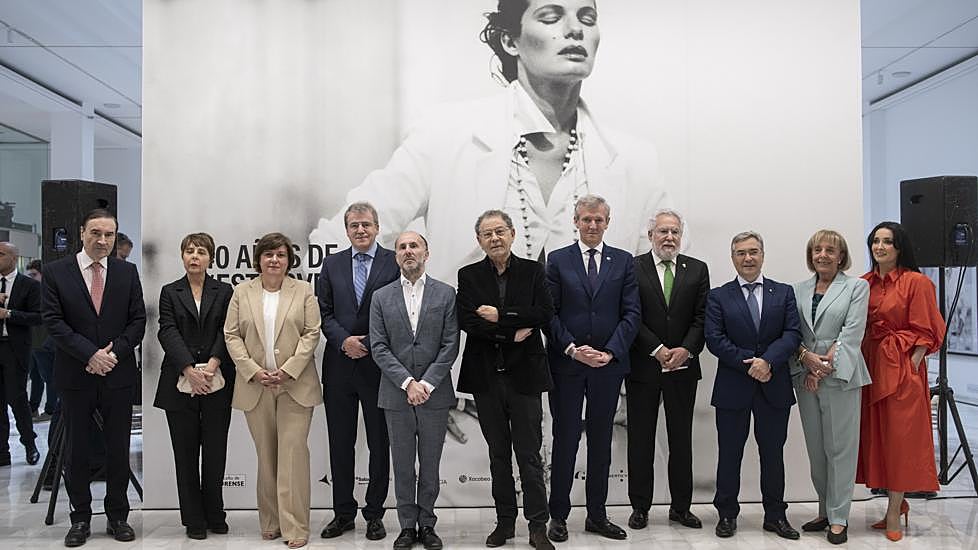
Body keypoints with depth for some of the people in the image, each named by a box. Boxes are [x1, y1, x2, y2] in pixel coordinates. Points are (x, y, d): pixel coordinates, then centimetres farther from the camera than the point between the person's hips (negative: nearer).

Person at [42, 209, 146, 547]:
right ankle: (80, 518, 21)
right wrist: (90, 354, -15)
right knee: (77, 450, 9)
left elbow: (138, 320, 3)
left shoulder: (127, 272, 5)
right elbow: (53, 322, -7)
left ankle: (118, 516, 20)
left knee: (118, 449, 8)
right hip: (75, 376, -1)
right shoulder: (55, 272, 0)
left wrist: (113, 353, -11)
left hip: (118, 374, 1)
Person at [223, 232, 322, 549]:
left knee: (293, 452, -6)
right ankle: (270, 522, 19)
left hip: (295, 385, -2)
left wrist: (288, 370, -12)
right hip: (255, 385, 2)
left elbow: (312, 334, -2)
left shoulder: (304, 291, 4)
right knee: (265, 456, 8)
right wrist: (253, 371, -8)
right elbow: (232, 336, 4)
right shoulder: (242, 292, 8)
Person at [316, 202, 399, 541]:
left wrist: (368, 345, -11)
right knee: (340, 443, 10)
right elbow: (323, 312, 5)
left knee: (379, 444, 7)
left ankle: (374, 513, 21)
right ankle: (343, 513, 23)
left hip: (378, 366, -3)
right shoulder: (332, 264, 9)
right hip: (339, 366, 3)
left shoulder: (394, 263, -1)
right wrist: (343, 340, -11)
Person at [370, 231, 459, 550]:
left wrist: (427, 384, -13)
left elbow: (450, 345, -4)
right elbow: (379, 347, -3)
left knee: (430, 466, 9)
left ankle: (427, 524, 22)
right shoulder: (381, 297, 4)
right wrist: (408, 382, -13)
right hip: (396, 395, 1)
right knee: (403, 466, 9)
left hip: (435, 393, 0)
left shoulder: (446, 294, 2)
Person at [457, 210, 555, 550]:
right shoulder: (468, 276, 5)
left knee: (529, 454, 1)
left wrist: (500, 316, -13)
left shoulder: (533, 271, 3)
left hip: (523, 375, -2)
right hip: (486, 377, 2)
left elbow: (544, 315, -10)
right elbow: (467, 321, -8)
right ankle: (505, 521, 23)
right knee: (498, 454, 12)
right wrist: (511, 333, -14)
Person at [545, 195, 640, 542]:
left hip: (608, 364, 2)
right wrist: (572, 349, -13)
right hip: (566, 364, -1)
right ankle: (558, 516, 15)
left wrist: (610, 351, -10)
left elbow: (632, 313, 1)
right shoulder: (558, 260, 3)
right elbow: (549, 313, -2)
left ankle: (597, 515, 21)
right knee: (565, 440, 4)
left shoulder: (623, 262, 7)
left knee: (601, 441, 10)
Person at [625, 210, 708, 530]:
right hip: (643, 368, -2)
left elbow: (702, 317, 1)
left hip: (683, 368, 2)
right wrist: (658, 350, -15)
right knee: (640, 440, 7)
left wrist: (686, 350, -13)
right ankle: (640, 507, 17)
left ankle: (680, 507, 23)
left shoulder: (697, 270, 6)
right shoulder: (633, 268, -2)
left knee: (681, 439, 11)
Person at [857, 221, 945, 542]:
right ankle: (898, 503, 25)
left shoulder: (916, 282, -6)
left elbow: (923, 333, -7)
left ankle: (894, 512, 10)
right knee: (875, 435, 9)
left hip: (902, 368, -5)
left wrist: (912, 370, -13)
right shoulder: (864, 284, 9)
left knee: (900, 436, 0)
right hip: (870, 366, 5)